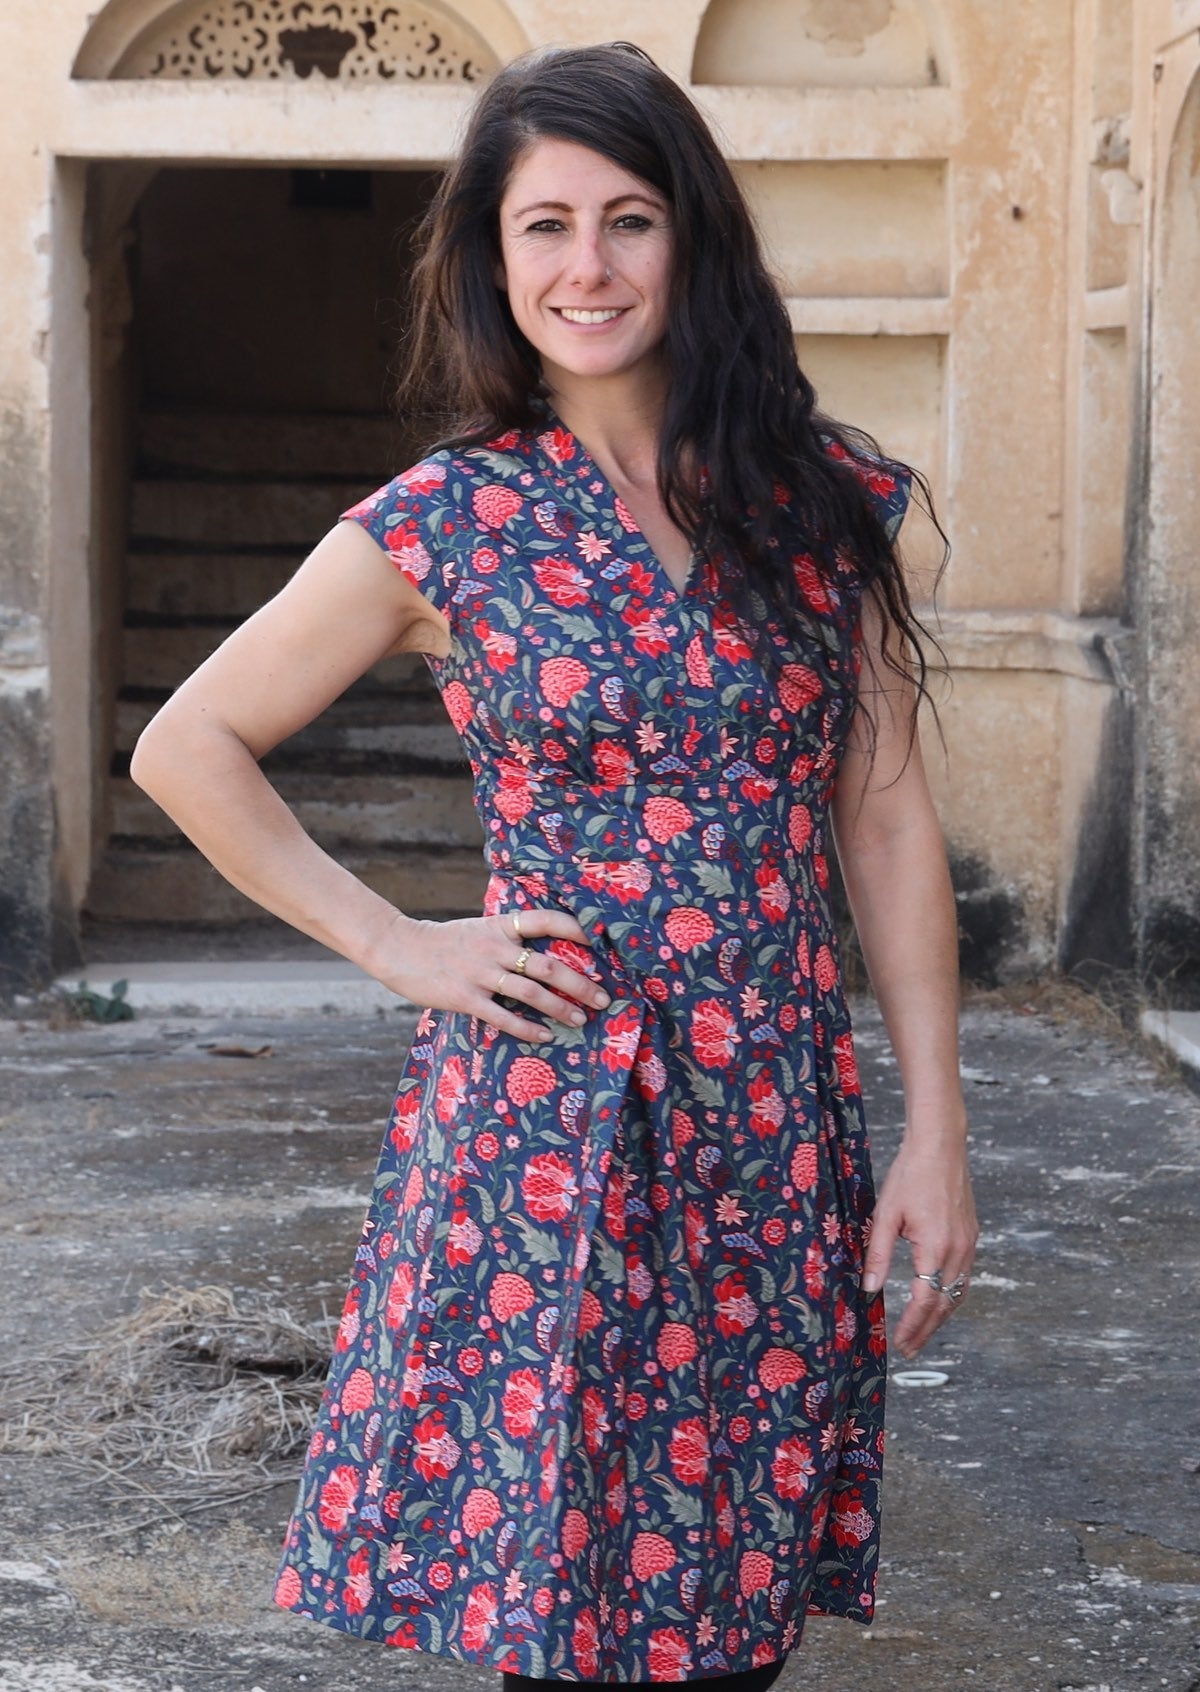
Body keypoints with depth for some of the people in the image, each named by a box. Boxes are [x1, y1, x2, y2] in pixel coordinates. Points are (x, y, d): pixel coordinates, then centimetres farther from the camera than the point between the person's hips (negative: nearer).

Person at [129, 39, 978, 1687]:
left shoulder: (825, 496, 5)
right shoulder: (446, 525, -2)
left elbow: (887, 818, 5)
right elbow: (188, 749, 4)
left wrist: (937, 1131, 1)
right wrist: (398, 945, -3)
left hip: (780, 1121, 2)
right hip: (545, 1118, -2)